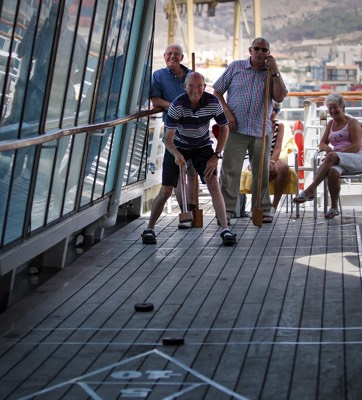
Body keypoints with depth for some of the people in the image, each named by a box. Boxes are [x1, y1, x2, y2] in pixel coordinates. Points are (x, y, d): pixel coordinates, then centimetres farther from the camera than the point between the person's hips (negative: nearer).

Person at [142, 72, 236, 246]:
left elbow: (224, 128, -6)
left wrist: (216, 156, -13)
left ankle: (225, 230, -14)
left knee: (213, 184, -17)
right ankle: (149, 229, 15)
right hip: (178, 147, -1)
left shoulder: (213, 103, -21)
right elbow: (168, 138, -28)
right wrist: (176, 154, -49)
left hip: (202, 146, 1)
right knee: (166, 190, -1)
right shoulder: (177, 105, -28)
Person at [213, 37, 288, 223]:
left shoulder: (272, 73, 9)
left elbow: (280, 97, -6)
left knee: (261, 172, 6)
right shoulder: (235, 67, 6)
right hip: (236, 129, -1)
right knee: (230, 170, -5)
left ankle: (262, 210, 15)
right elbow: (217, 91, 8)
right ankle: (228, 209, 1)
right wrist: (227, 112, -5)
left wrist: (274, 72, -9)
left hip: (261, 131, 2)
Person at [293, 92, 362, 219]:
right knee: (333, 171, -36)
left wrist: (333, 153, -16)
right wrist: (327, 148, -6)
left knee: (332, 156, -36)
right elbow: (322, 143, 21)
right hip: (338, 161, 4)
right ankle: (334, 208, -32)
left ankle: (310, 190, -44)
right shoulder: (331, 124, 24)